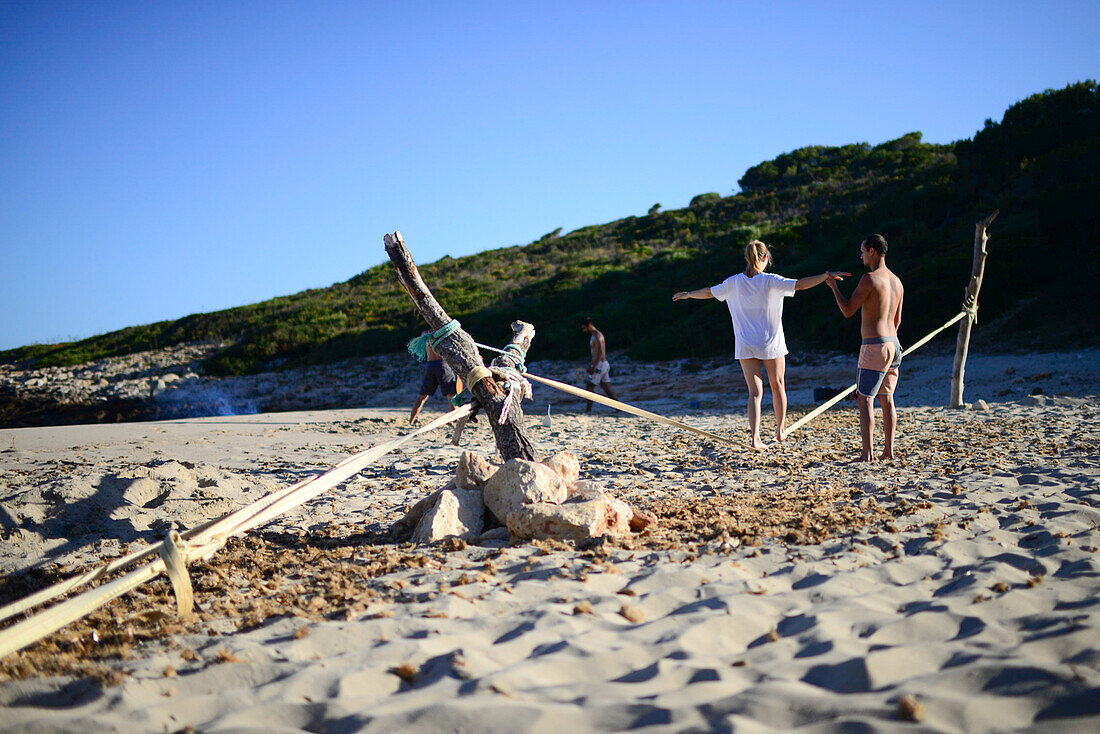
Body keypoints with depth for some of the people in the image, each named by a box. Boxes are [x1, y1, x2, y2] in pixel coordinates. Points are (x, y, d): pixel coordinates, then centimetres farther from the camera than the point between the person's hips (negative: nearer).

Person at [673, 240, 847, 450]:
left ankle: (755, 437, -11)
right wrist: (827, 275, -10)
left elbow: (708, 292, 12)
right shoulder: (770, 281, -11)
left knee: (755, 392, 2)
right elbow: (800, 284, -17)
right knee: (777, 385, 19)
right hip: (771, 344, -2)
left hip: (745, 346, 2)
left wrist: (687, 294, 29)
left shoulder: (734, 282, -1)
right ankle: (780, 430, 30)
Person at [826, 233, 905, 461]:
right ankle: (889, 450, 14)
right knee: (886, 399, 13)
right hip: (893, 344, 8)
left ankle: (868, 453, -9)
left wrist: (833, 286, 0)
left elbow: (848, 311, -12)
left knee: (865, 400, -5)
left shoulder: (870, 279, -14)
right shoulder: (896, 282, 13)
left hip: (874, 347, -8)